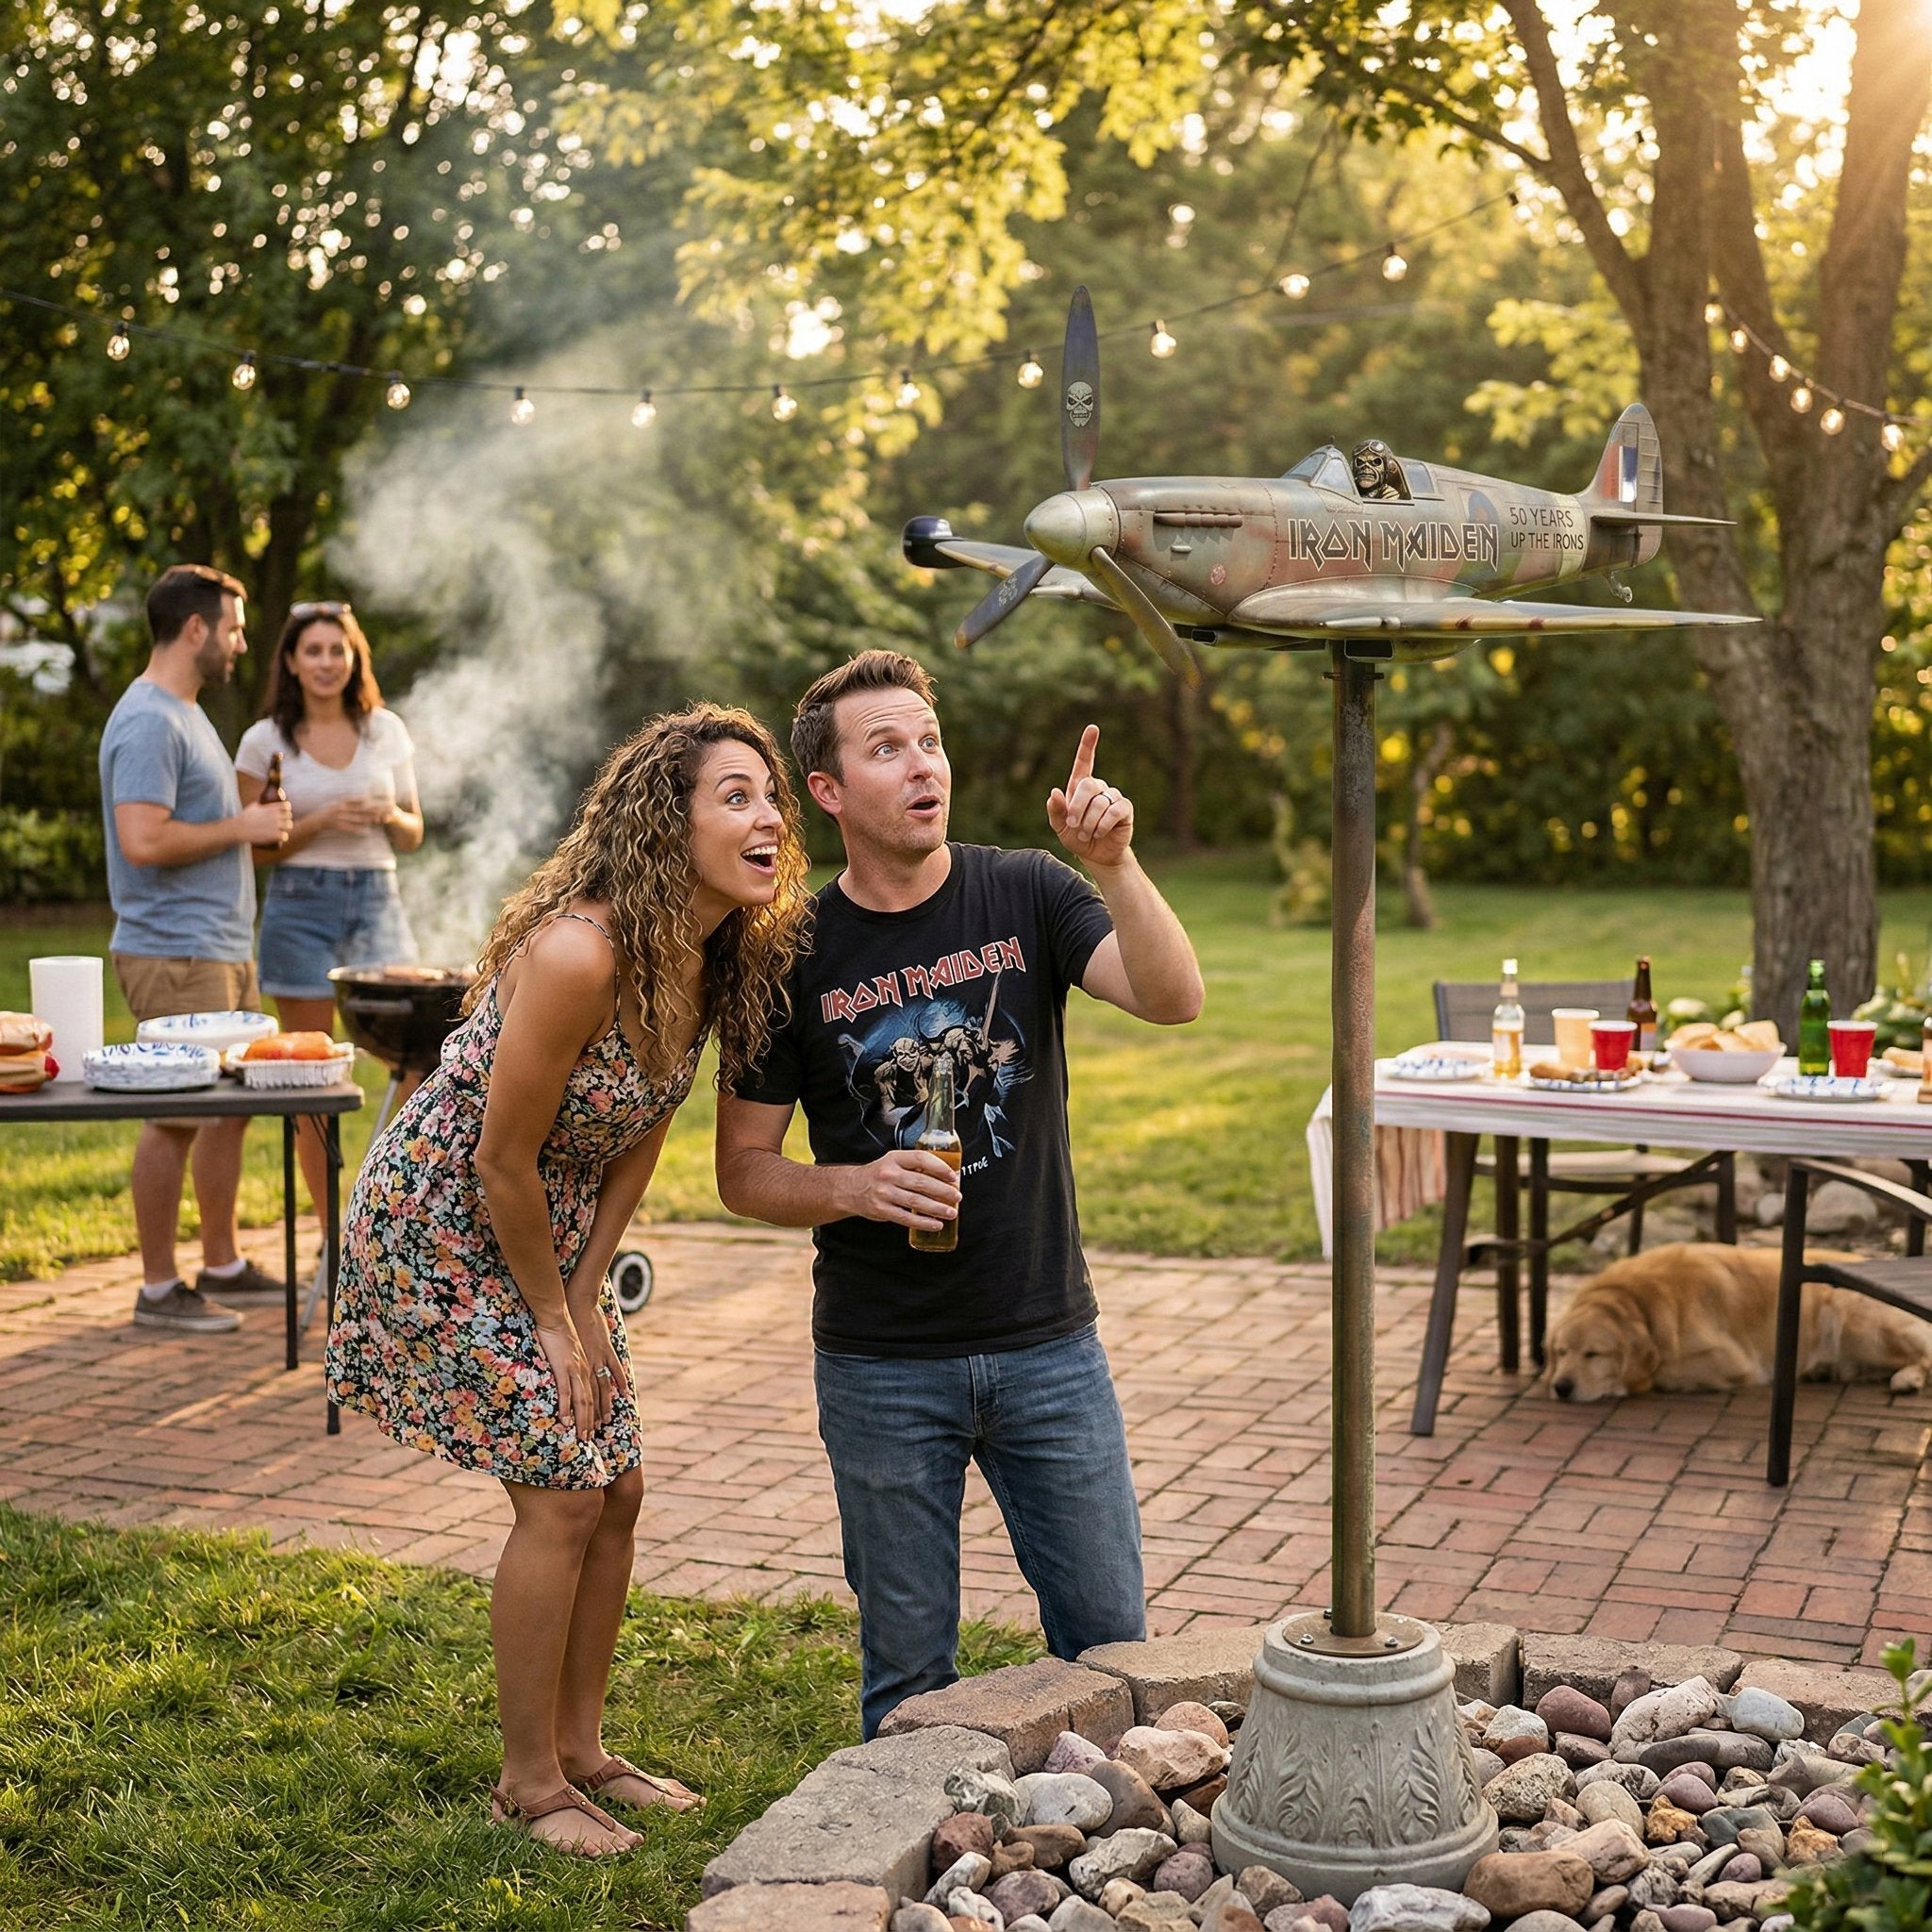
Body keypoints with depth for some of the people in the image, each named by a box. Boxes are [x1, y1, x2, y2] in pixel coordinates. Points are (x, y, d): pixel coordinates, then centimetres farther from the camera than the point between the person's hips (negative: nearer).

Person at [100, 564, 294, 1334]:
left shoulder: (187, 713, 17)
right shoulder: (149, 722, -16)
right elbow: (144, 839, -26)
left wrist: (257, 821, 11)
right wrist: (240, 827, -16)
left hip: (223, 949, 10)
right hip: (175, 955, -10)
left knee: (231, 1105, 15)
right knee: (176, 1119, -4)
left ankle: (222, 1265, 26)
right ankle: (158, 1289, 5)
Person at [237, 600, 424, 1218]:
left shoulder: (386, 730, 8)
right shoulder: (264, 741, 1)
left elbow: (413, 836, 13)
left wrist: (389, 815, -9)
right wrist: (319, 823, -14)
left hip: (377, 900, 2)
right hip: (300, 905, -2)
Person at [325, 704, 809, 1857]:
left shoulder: (717, 962, -6)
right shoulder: (577, 955, -31)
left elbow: (639, 1144, 3)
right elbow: (502, 1162, -24)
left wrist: (586, 1301, -1)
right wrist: (553, 1320, -12)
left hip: (551, 1226, 8)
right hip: (440, 1222, -8)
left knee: (619, 1486, 9)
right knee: (563, 1493, -7)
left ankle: (582, 1749, 26)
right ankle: (529, 1782, 11)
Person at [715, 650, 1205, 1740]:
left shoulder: (1027, 896, -2)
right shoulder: (796, 955, -5)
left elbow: (1176, 999, -17)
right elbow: (745, 1171, 0)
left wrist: (1114, 863, -30)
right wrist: (853, 1188, -19)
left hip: (1048, 1343, 1)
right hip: (883, 1366, -1)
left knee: (1111, 1642, 9)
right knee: (909, 1669, 11)